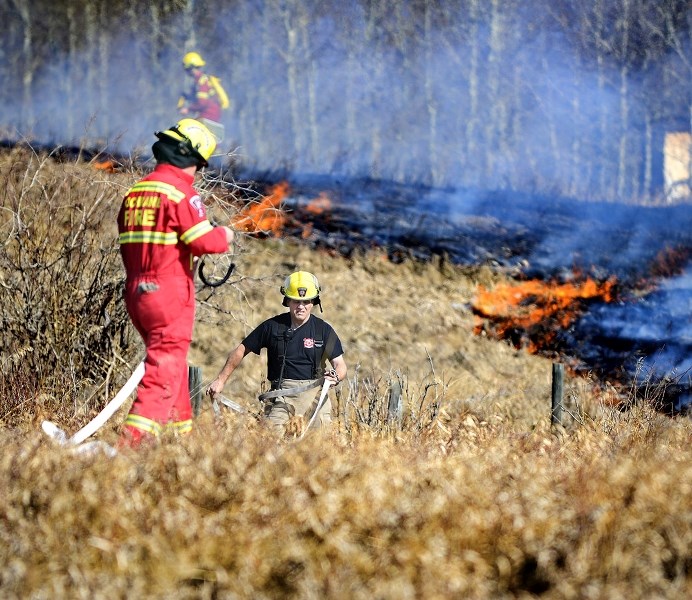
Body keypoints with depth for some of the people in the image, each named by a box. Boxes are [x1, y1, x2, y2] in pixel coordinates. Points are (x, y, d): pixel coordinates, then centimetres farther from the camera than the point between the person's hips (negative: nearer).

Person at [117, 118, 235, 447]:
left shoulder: (135, 191, 12)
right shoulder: (180, 191, -12)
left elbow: (128, 243, 16)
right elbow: (205, 241, -17)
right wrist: (224, 235, 2)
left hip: (135, 292, 8)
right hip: (169, 293, -8)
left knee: (170, 363, 22)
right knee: (165, 370, -9)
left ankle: (181, 431, 30)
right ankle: (134, 439, -22)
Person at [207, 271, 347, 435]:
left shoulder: (324, 330, 6)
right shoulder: (272, 326, 5)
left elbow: (341, 366, 8)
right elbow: (241, 351, 14)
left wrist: (335, 377, -16)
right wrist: (221, 380, 11)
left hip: (314, 392, 1)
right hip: (282, 393, -1)